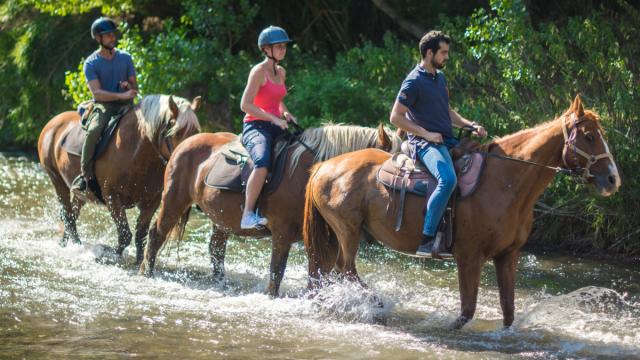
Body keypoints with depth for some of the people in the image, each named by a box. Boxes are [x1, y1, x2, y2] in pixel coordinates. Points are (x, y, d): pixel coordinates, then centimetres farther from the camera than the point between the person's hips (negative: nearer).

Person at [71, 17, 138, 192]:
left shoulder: (125, 58, 11)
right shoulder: (91, 63, -1)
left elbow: (135, 87, 14)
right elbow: (97, 92, -13)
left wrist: (129, 86, -11)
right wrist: (122, 95, -23)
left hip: (125, 105, 4)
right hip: (102, 106, -4)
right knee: (94, 130, -34)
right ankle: (85, 175, -27)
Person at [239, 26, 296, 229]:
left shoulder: (281, 73, 16)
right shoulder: (259, 71, -8)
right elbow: (245, 105, -15)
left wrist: (285, 113, 9)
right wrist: (274, 119, -19)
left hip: (276, 127, 9)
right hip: (255, 126, -8)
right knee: (263, 162, -36)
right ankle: (248, 214, -36)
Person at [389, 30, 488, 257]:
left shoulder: (440, 78, 17)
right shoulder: (414, 82, -10)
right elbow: (395, 117, -11)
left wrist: (471, 125, 12)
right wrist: (426, 134, -15)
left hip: (447, 141, 10)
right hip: (426, 144, -10)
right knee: (448, 179, -35)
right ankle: (426, 240, -35)